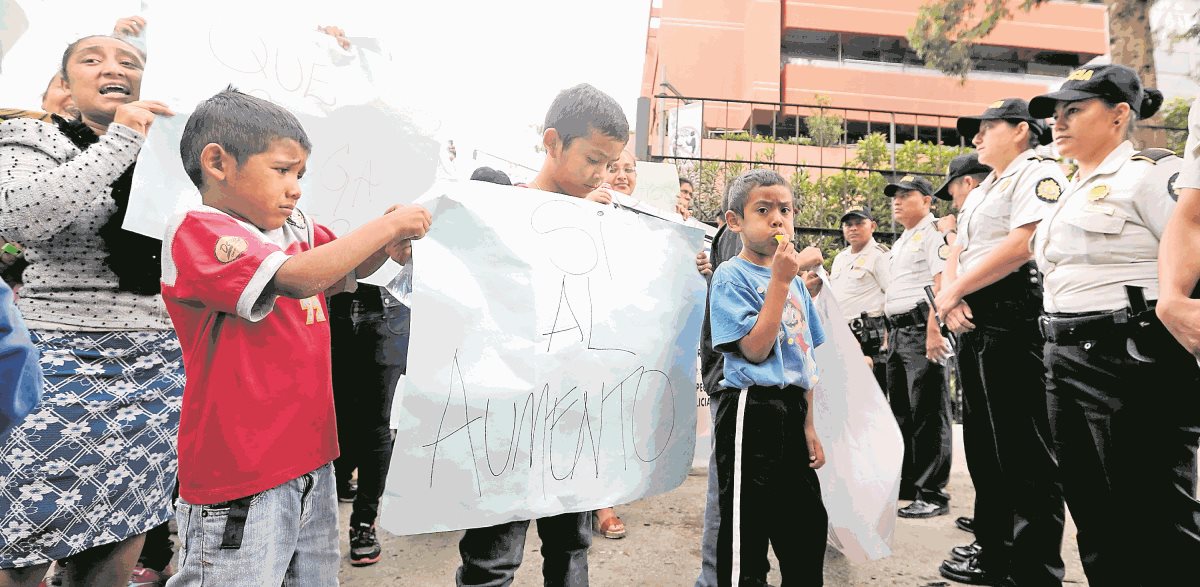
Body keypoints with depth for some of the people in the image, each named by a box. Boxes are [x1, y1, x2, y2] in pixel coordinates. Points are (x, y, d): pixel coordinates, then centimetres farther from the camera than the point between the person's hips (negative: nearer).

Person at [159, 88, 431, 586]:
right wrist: (387, 226, -19)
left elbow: (355, 269, 25)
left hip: (310, 460, 8)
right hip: (238, 477, -7)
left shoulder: (298, 228, 7)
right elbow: (297, 278, -28)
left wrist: (391, 233, 3)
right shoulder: (196, 231, -13)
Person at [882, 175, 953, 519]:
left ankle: (932, 495, 0)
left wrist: (933, 330, -25)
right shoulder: (901, 242, 23)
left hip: (921, 327, -10)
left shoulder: (933, 233, -6)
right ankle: (906, 483, 27)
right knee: (901, 411, 15)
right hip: (898, 331, 10)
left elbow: (942, 283, -18)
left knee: (927, 413, -6)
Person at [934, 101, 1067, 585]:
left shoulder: (1038, 174, -3)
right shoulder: (979, 195, 24)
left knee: (1023, 449, -5)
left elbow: (1023, 244, -19)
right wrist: (949, 299, -4)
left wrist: (952, 290, -12)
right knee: (983, 442, 14)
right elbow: (956, 255, 18)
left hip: (1013, 317, -10)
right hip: (971, 322, 10)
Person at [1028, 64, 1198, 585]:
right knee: (1095, 520, 15)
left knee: (1156, 528, -1)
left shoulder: (1149, 172, -5)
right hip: (1064, 360, 9)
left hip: (1131, 361, -8)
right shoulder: (1071, 190, 19)